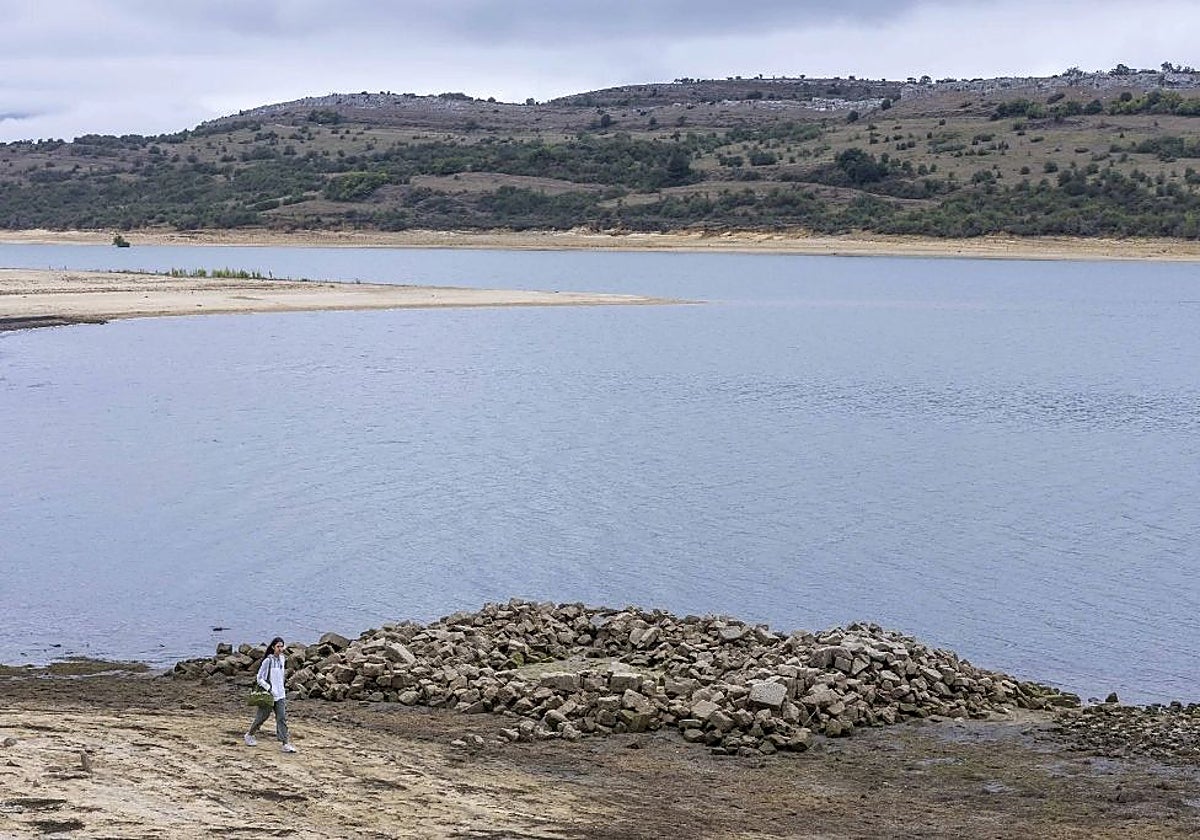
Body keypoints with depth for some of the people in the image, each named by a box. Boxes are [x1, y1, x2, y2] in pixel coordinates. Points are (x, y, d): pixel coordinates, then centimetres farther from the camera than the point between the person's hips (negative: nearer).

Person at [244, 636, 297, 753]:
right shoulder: (268, 660, -14)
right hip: (268, 695, -6)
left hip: (280, 695, 6)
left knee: (282, 718, -2)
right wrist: (269, 689, -18)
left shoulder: (281, 658, 7)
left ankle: (285, 743, -6)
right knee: (261, 717, 8)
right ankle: (249, 735, 31)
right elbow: (259, 678, -12)